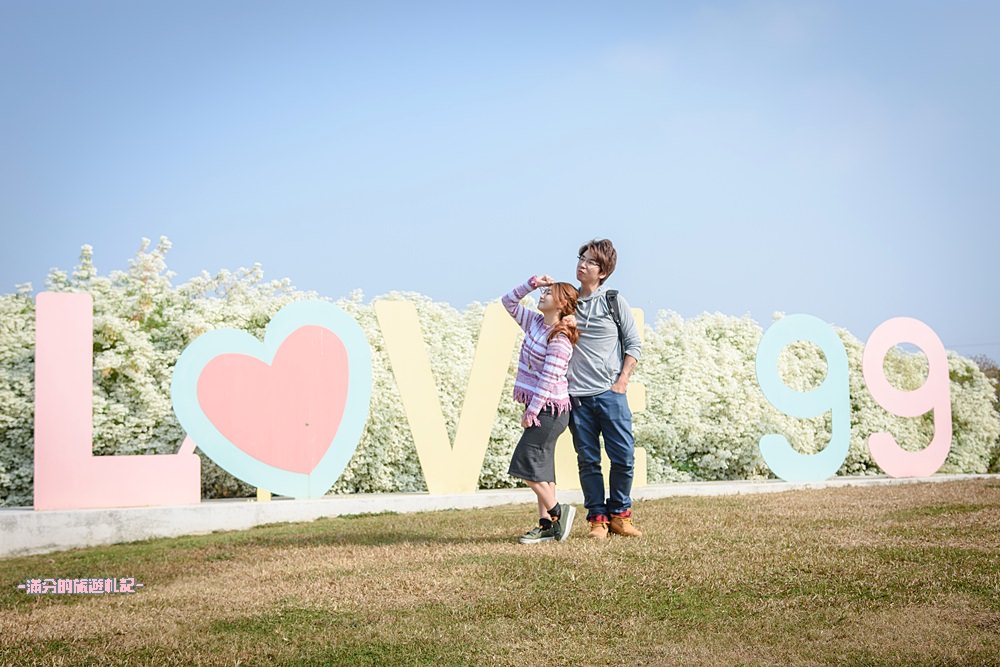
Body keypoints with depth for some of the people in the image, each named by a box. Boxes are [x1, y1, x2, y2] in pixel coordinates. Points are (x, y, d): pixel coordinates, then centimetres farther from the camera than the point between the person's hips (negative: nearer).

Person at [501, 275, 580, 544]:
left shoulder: (560, 338, -17)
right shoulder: (535, 322, 9)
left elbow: (548, 379, -19)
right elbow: (509, 302, 18)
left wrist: (532, 411, -18)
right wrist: (531, 283, 5)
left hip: (549, 409, -9)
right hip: (539, 407, 9)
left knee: (527, 464, -10)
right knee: (539, 467, 8)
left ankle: (558, 511, 2)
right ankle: (546, 525, 11)